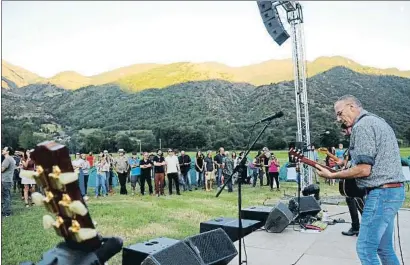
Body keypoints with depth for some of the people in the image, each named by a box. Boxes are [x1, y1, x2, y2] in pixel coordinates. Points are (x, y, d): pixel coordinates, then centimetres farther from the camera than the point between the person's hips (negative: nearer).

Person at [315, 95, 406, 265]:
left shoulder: (362, 125, -14)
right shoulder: (378, 121, 18)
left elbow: (364, 169, -19)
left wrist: (331, 175, -9)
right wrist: (345, 167, 18)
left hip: (381, 193, -10)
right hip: (393, 190, 10)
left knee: (365, 249, -3)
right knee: (384, 249, 18)